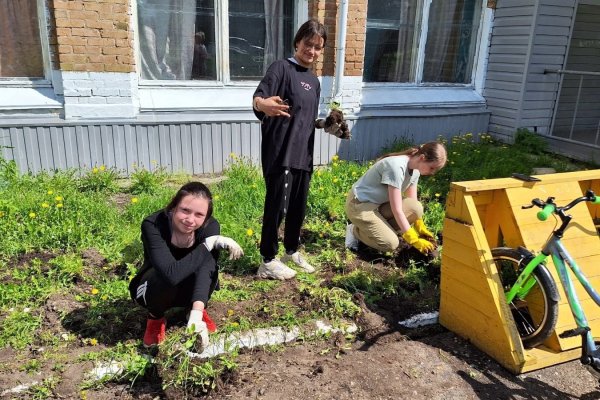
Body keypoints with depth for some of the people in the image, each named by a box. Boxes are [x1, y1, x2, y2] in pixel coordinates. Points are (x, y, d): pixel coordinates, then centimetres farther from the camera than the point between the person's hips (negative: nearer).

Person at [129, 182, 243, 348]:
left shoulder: (210, 226, -24)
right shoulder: (153, 225, -32)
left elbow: (206, 269, -38)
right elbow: (171, 274, -44)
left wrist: (196, 316, -52)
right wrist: (209, 244, -39)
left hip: (188, 289, 2)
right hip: (152, 288, -1)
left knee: (209, 264, -31)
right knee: (165, 277, -37)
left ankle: (198, 312, -1)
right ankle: (155, 318, -3)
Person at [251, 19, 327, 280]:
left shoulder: (314, 81, 16)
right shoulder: (281, 68, -7)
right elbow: (258, 97, -24)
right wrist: (263, 105, -45)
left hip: (302, 154, 8)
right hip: (280, 154, -7)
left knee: (299, 206, 14)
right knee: (277, 207, -3)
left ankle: (292, 252, 32)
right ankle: (268, 262, 11)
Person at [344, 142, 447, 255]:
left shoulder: (415, 169, -3)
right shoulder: (397, 167, -29)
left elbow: (412, 203, 4)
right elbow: (397, 210, -29)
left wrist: (421, 228, -6)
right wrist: (414, 240, -25)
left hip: (380, 204, 8)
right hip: (360, 205, -8)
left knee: (416, 208, -16)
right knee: (391, 244, -22)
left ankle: (379, 230, 2)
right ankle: (355, 231, 2)